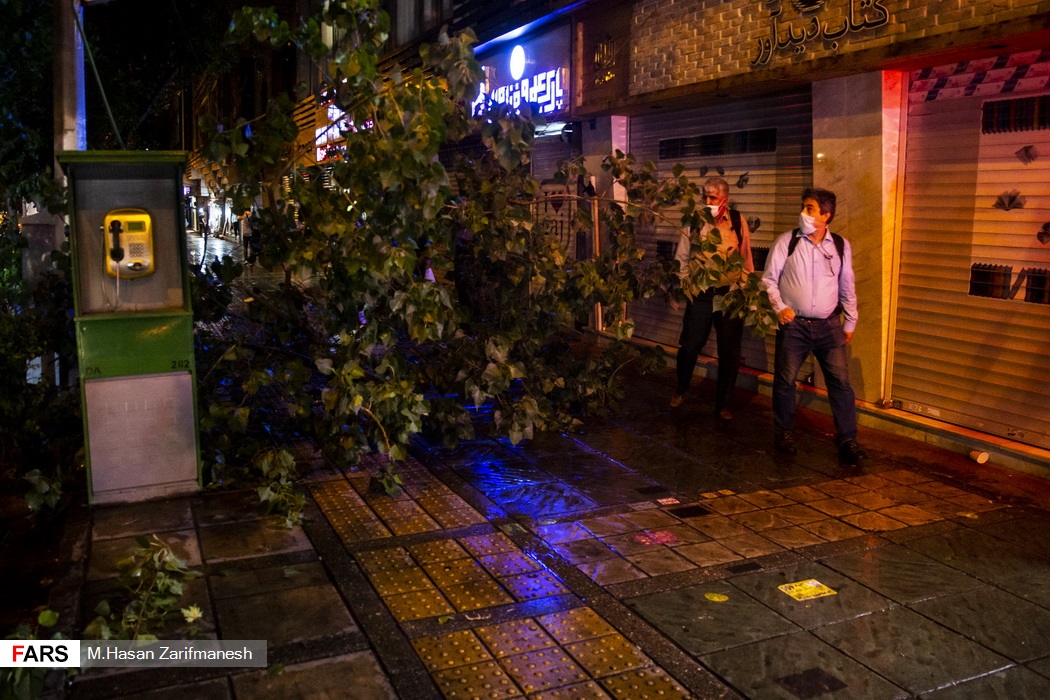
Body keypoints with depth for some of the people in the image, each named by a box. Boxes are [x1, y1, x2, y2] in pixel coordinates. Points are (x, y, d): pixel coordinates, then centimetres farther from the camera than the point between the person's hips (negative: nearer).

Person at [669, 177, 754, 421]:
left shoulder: (738, 221, 1)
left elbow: (746, 258, 7)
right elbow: (682, 259, 3)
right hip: (700, 293, -1)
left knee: (730, 351, 7)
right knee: (690, 345, 2)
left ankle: (724, 403, 23)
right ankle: (680, 389, 31)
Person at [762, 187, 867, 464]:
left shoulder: (841, 245, 5)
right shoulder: (786, 241, -1)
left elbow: (847, 286, 13)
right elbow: (769, 279, 3)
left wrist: (850, 323, 15)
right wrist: (779, 307, -11)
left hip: (829, 325, 1)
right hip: (793, 324, -1)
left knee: (841, 381, -3)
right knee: (785, 380, 3)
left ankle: (847, 439, 6)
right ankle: (784, 433, 22)